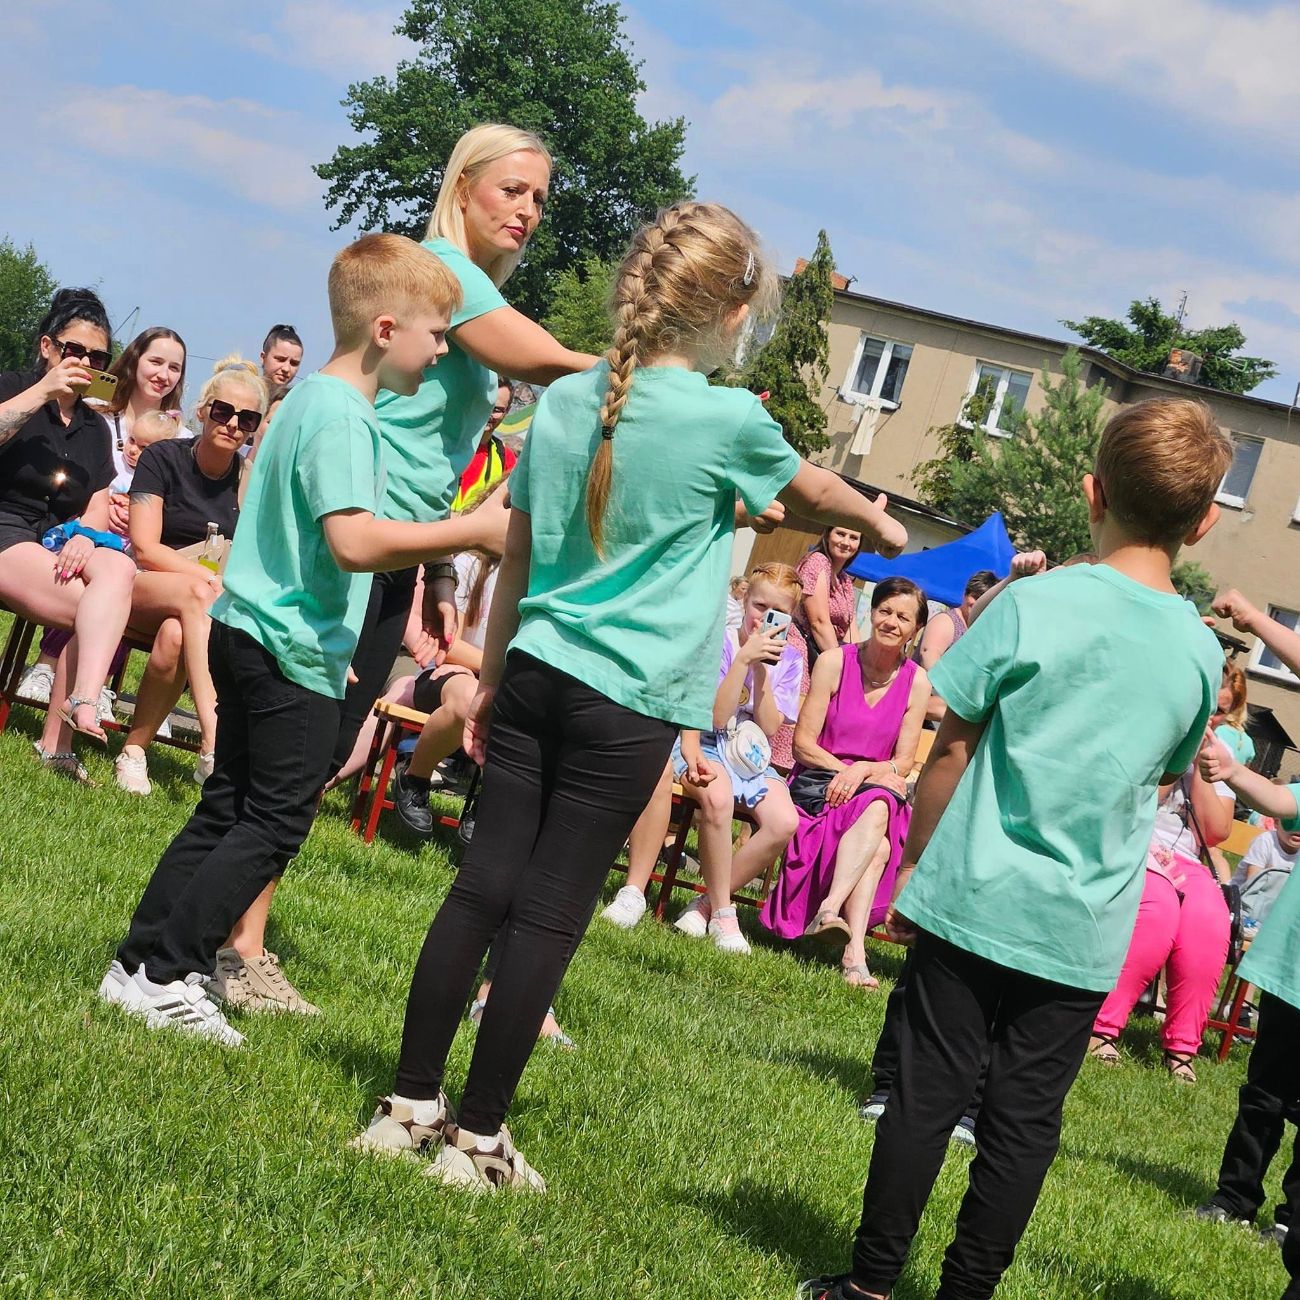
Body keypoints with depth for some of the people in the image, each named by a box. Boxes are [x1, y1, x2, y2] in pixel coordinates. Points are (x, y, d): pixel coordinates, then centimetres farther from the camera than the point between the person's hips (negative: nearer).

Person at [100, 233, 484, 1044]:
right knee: (276, 821, -2)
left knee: (229, 809, 14)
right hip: (294, 649, -10)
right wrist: (471, 531, -25)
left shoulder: (312, 396, 13)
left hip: (252, 635, 10)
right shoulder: (342, 415, -19)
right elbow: (355, 542, -29)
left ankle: (142, 963, 18)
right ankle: (166, 976, 0)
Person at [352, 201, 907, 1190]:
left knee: (482, 887, 8)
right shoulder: (727, 421, -10)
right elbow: (818, 492, 11)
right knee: (549, 915, 0)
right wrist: (884, 526, 32)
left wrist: (489, 677, 21)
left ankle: (410, 1106, 14)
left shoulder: (565, 401, 5)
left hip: (536, 674, 5)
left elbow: (518, 559, 11)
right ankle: (477, 1136, 7)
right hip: (628, 707, -5)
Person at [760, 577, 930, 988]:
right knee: (877, 843, -35)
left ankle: (829, 910, -48)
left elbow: (904, 763, 2)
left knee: (879, 807, -37)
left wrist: (863, 771, -16)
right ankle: (855, 950, -47)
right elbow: (803, 743, -2)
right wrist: (843, 770, -16)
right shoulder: (834, 662, -1)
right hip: (819, 785, -2)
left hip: (879, 792, 2)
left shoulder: (917, 682, 5)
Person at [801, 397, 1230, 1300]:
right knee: (1026, 1117, 9)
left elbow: (951, 752, -6)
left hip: (977, 897, -2)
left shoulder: (1035, 604, -9)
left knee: (930, 1089, 6)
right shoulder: (1200, 651, 1)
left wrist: (915, 866, 4)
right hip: (1084, 931, 2)